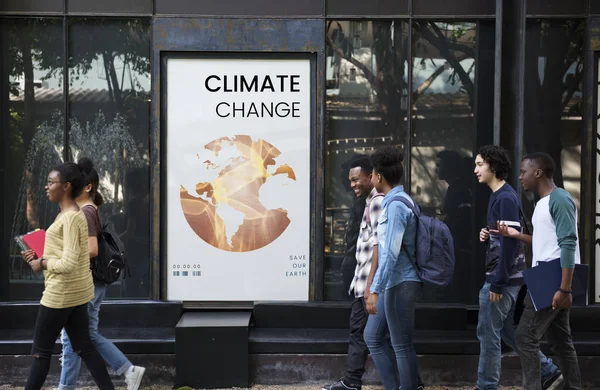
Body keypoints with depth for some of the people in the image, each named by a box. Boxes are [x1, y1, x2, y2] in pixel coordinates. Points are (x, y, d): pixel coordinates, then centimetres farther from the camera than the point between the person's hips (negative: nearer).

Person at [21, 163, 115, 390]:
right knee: (84, 348, 12)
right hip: (76, 291, 10)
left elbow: (68, 263, -25)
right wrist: (40, 256, 8)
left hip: (62, 293, -10)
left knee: (41, 351, 2)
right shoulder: (70, 215, 12)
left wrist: (41, 264, -11)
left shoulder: (70, 218, -19)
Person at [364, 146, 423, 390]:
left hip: (401, 284, -10)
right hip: (393, 283, 10)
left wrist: (374, 290, -23)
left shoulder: (395, 205, -17)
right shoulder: (395, 201, 14)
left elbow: (391, 253, -23)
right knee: (372, 337, 15)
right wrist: (378, 287, 23)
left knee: (402, 345, -2)